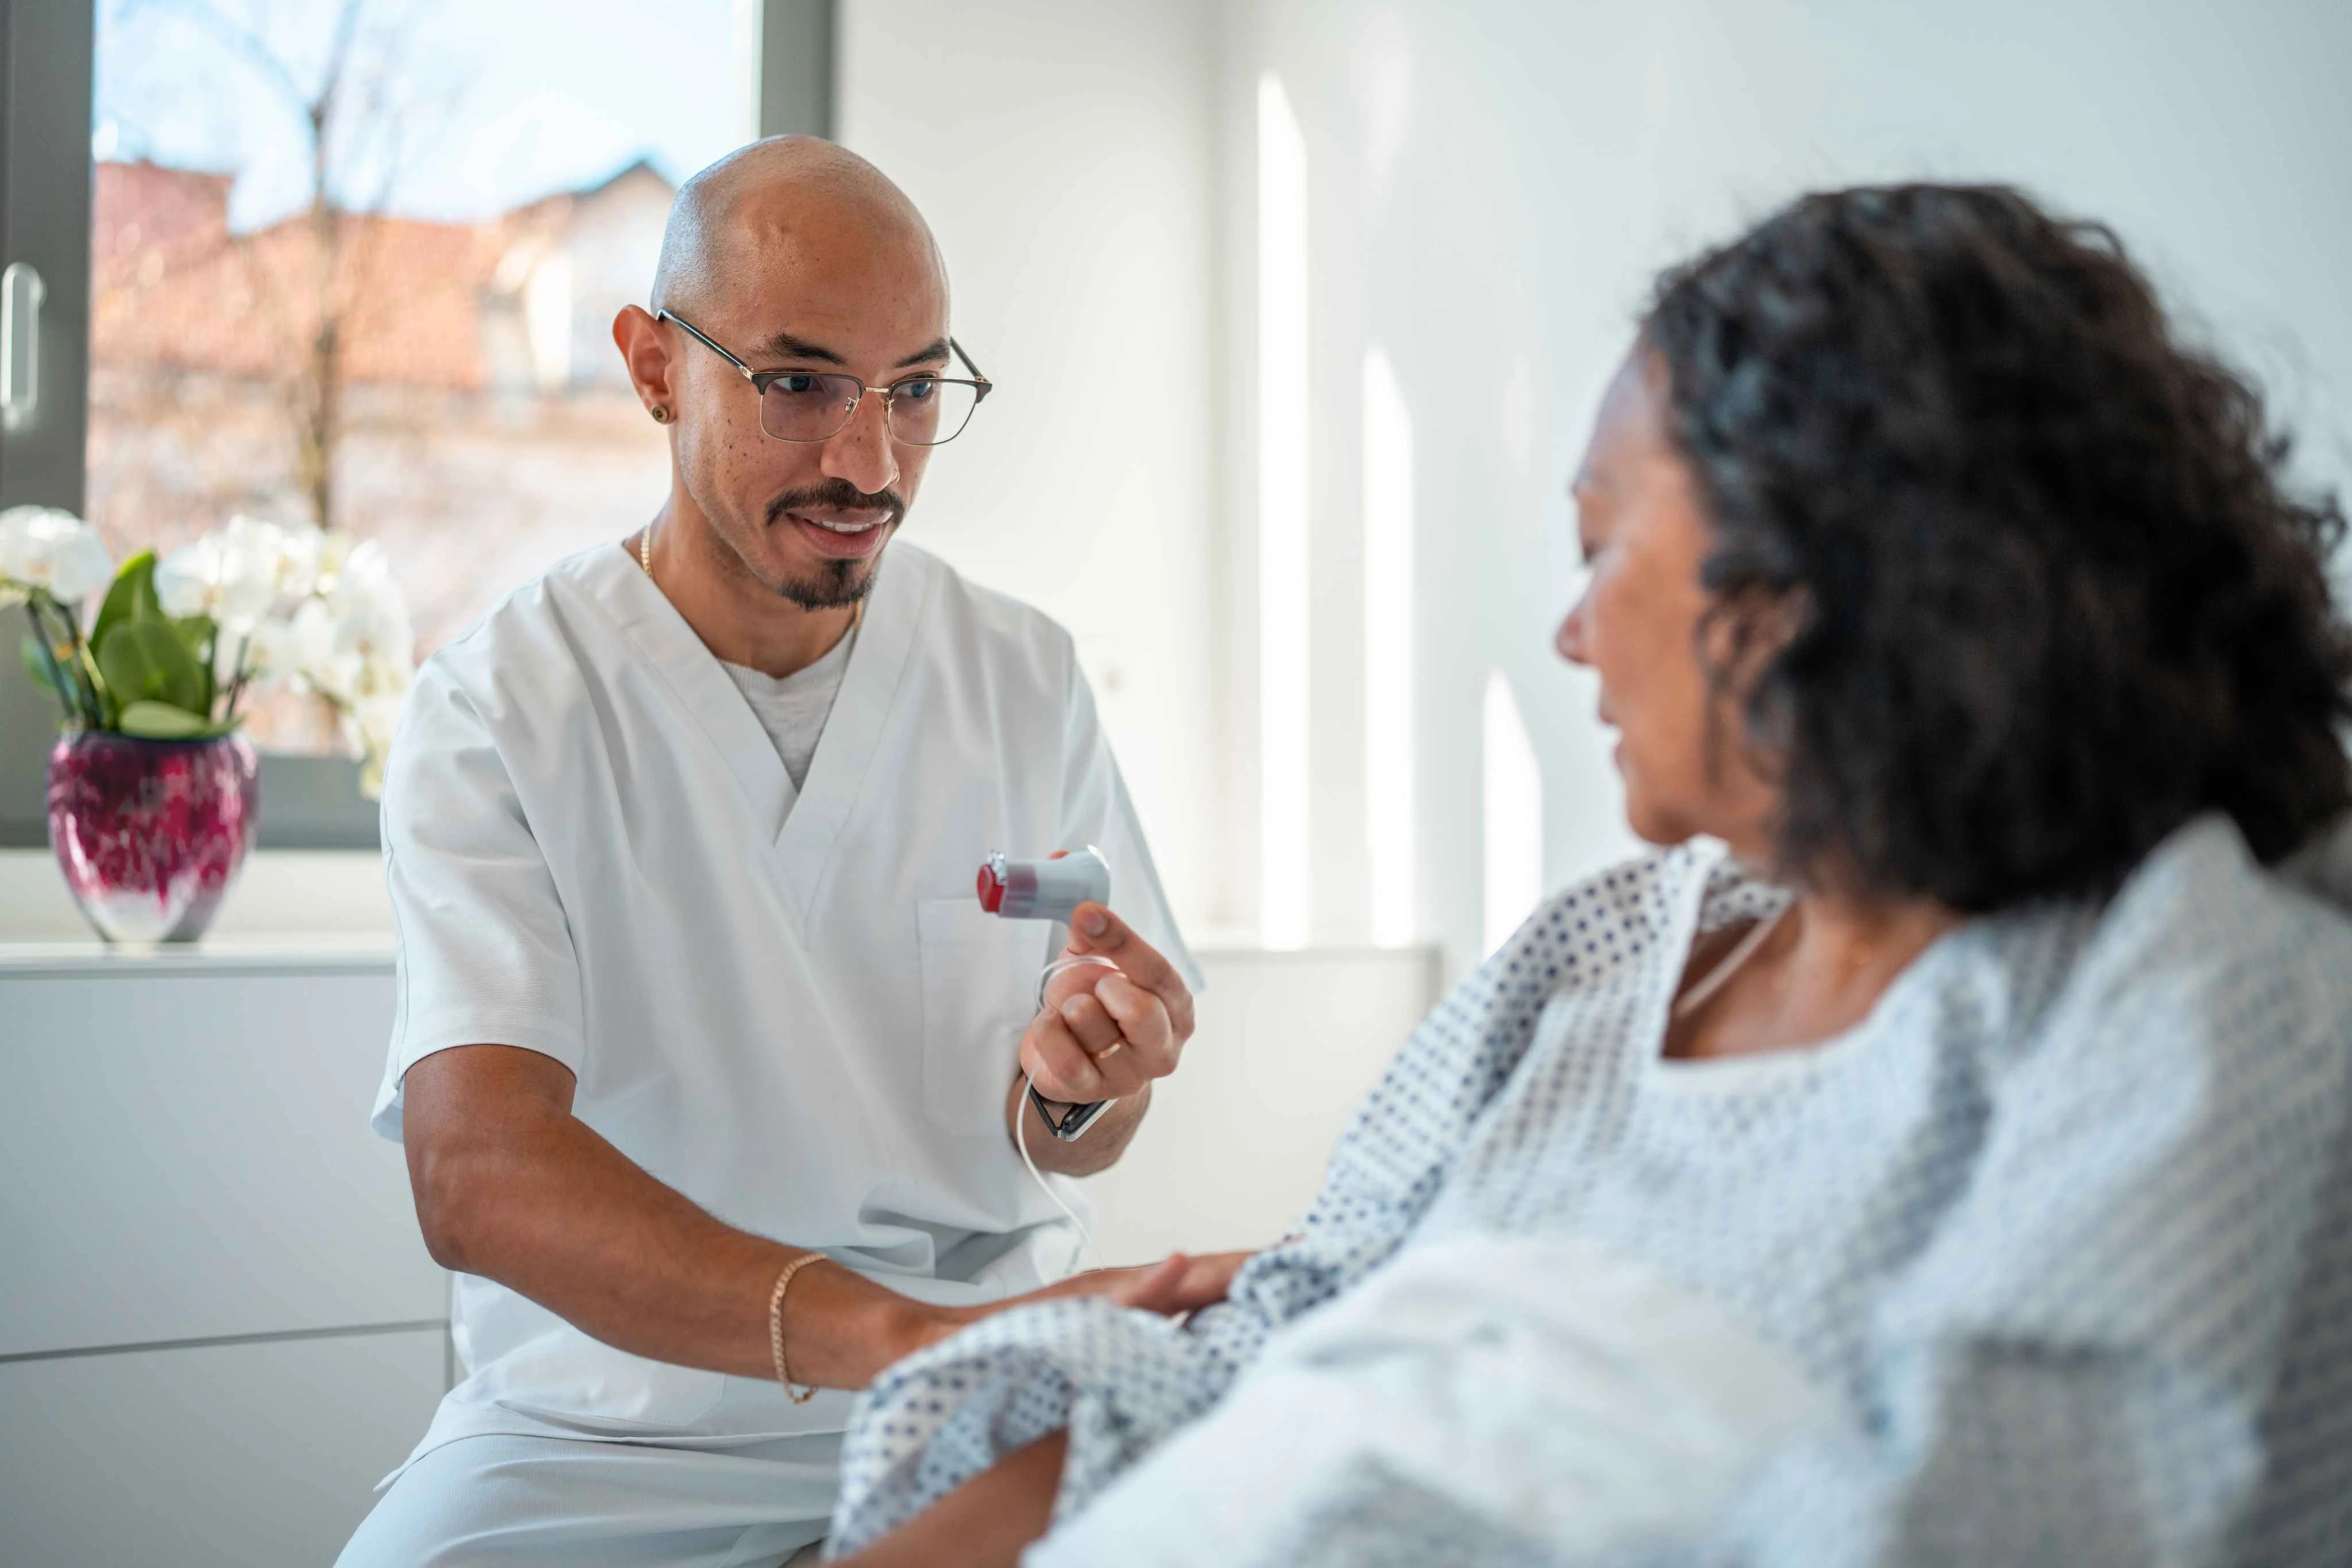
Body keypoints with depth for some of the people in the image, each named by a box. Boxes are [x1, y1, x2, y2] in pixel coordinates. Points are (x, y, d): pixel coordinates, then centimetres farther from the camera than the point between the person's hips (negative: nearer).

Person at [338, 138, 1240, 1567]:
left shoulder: (1024, 678, 3)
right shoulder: (499, 710, -8)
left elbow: (1076, 1143, 8)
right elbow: (476, 1175, -23)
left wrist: (1073, 1087, -17)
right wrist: (891, 1332, -37)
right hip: (613, 1418, -1)